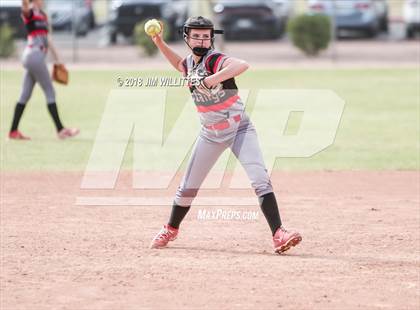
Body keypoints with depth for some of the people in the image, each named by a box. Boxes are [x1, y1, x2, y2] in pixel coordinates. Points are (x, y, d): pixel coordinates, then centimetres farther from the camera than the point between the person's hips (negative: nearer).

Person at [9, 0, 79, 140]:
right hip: (35, 56, -9)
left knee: (25, 95, 8)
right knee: (50, 92, -4)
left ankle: (13, 131, 10)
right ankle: (60, 130, -1)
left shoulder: (43, 15, 19)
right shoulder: (29, 13, -7)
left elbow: (48, 38, 25)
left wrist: (57, 59, 28)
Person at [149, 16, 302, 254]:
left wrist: (212, 79, -50)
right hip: (211, 134, 6)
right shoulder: (189, 64, 0)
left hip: (239, 129, -6)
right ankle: (171, 230, 34)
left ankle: (278, 234, -25)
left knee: (260, 179, -21)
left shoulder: (215, 60, -21)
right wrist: (159, 42, 15)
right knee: (188, 187, 11)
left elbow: (242, 65, -43)